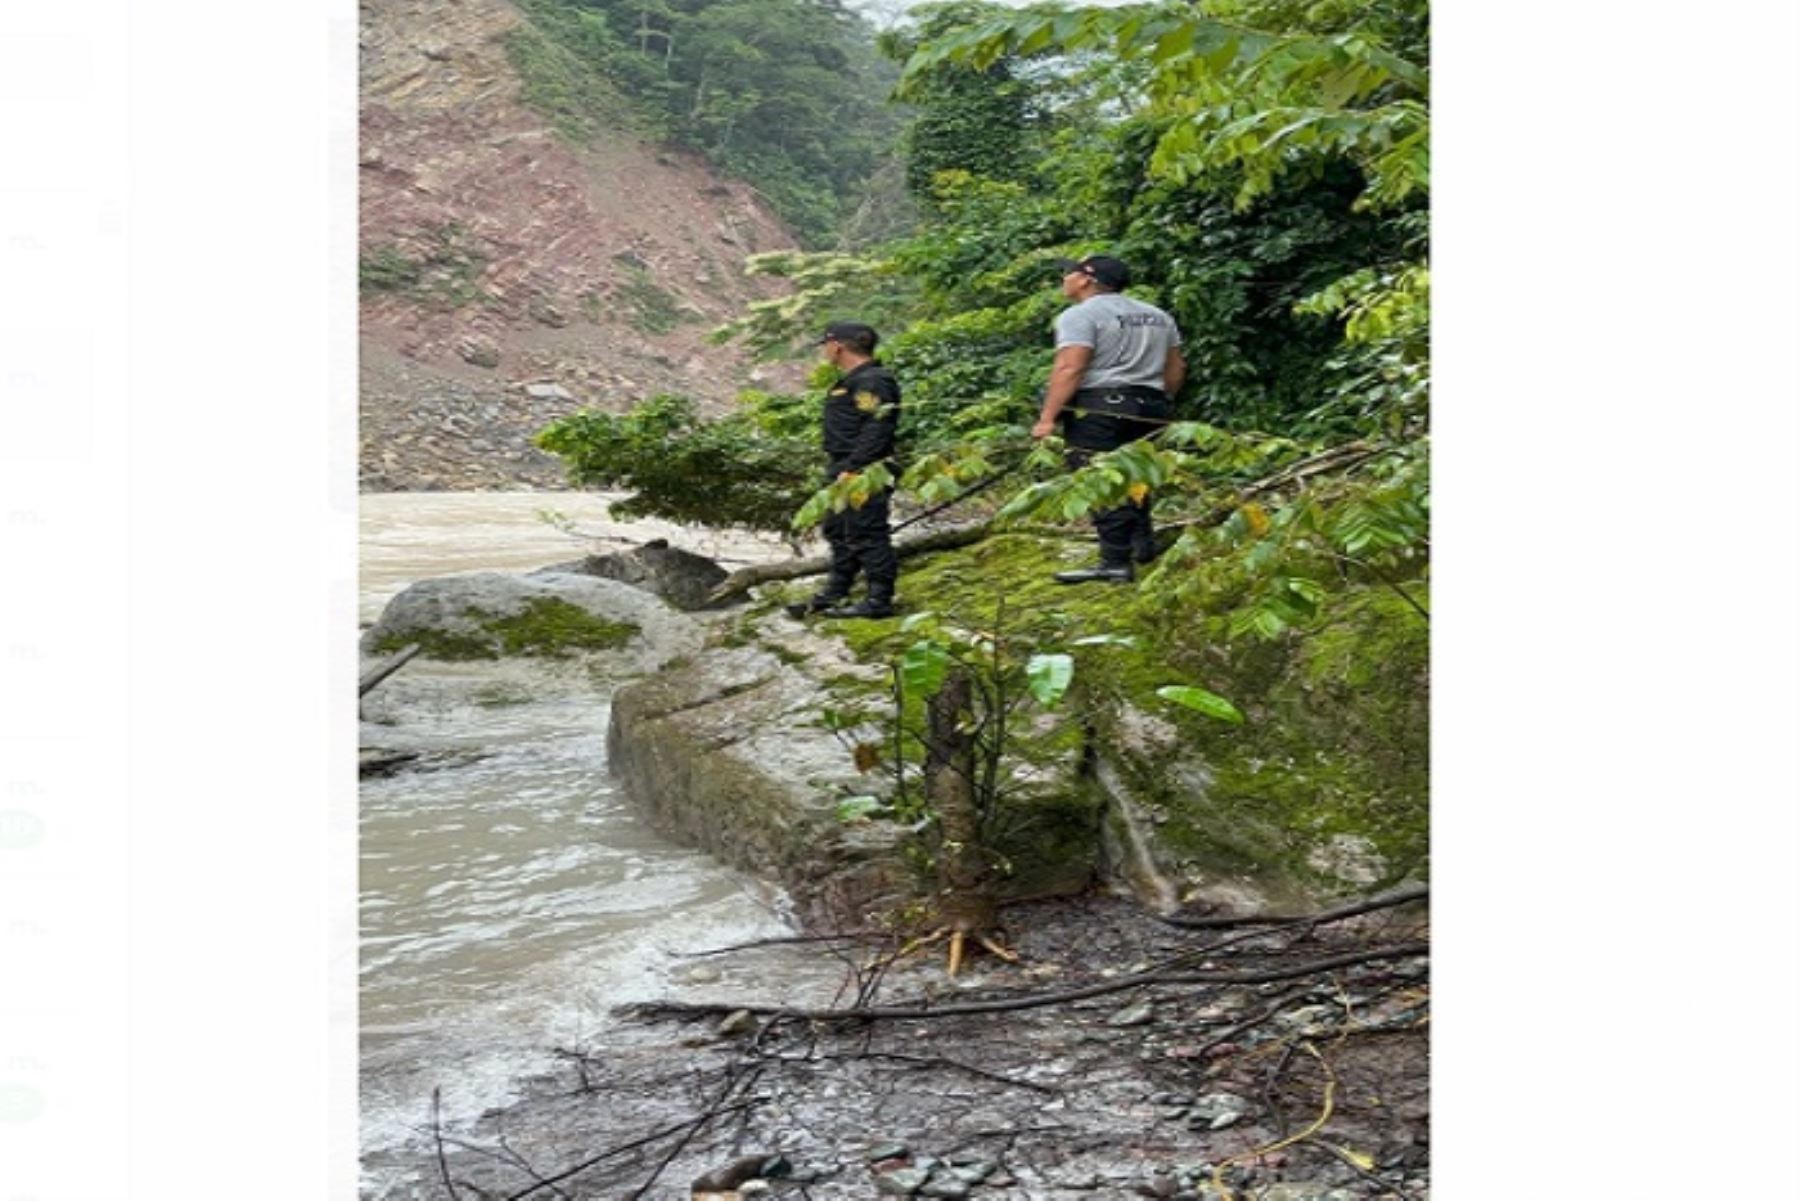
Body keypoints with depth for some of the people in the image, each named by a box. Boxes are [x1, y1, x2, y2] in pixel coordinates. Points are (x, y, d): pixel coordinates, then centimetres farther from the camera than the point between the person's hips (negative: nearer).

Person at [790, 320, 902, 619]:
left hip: (862, 474, -11)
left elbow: (876, 430, -24)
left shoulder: (872, 382, -16)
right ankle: (834, 593, 28)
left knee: (867, 534, -7)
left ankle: (879, 600, -1)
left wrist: (852, 469, -25)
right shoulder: (853, 381, 19)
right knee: (838, 532, 17)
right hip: (842, 471, 11)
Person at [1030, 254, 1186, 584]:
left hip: (1098, 408, -8)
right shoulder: (1157, 315, 17)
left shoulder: (1081, 315, -8)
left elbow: (1069, 368, -18)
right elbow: (1175, 370, 17)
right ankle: (1144, 544, 22)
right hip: (1148, 407, 8)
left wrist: (1047, 418, -19)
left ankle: (1116, 563, -11)